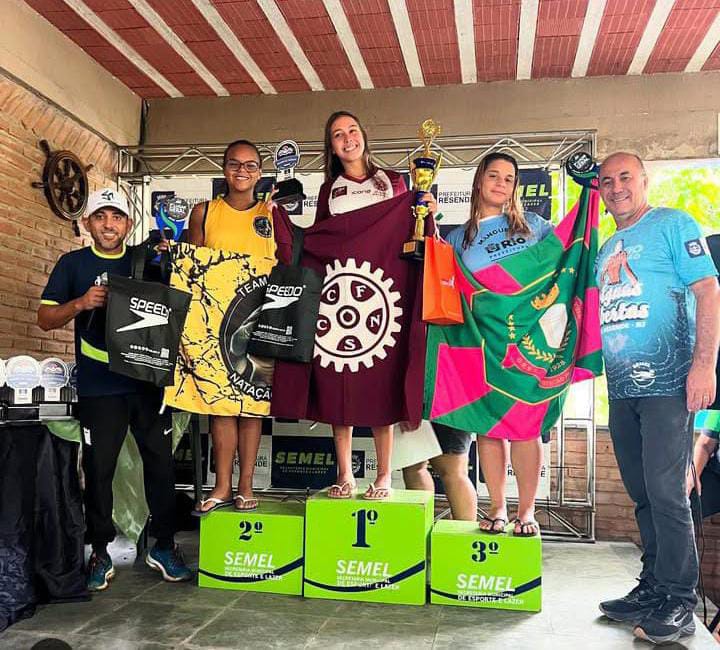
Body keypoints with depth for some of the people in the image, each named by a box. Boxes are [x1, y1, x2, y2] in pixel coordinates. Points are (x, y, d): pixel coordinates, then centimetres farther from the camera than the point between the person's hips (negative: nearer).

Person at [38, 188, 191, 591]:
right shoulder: (73, 264, 6)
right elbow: (45, 319, 4)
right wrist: (80, 304, -15)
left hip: (149, 380, 1)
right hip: (99, 387, -1)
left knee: (161, 462, 5)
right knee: (99, 469, 5)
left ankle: (164, 546, 20)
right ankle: (100, 553, 20)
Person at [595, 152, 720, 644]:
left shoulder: (673, 225, 0)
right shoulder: (606, 249, 19)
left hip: (667, 384, -7)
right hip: (622, 389, 7)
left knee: (665, 493, -7)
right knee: (643, 495, 13)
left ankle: (678, 603, 5)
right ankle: (653, 588, 24)